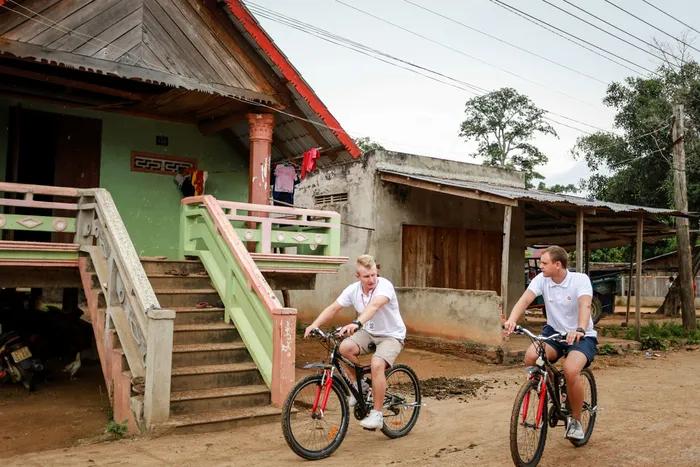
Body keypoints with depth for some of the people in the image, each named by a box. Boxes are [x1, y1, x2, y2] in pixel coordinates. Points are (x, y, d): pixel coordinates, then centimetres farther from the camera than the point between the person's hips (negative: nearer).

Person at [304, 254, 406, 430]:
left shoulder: (384, 285, -25)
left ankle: (377, 414, -14)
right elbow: (332, 309, -8)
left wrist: (357, 323, -60)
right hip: (369, 332, 5)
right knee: (345, 347, -24)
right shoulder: (353, 289, -8)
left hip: (391, 335, -5)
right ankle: (362, 383, 3)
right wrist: (315, 324, -24)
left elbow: (374, 306, -44)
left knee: (377, 364, -31)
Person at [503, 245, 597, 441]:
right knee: (531, 357, -26)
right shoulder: (541, 279, -8)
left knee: (571, 370, -31)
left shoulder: (581, 279, -18)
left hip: (582, 336, -4)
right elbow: (524, 300, -22)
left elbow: (585, 305, -35)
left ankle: (576, 420, -4)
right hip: (554, 331, 4)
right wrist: (512, 320, -42)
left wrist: (580, 330, -54)